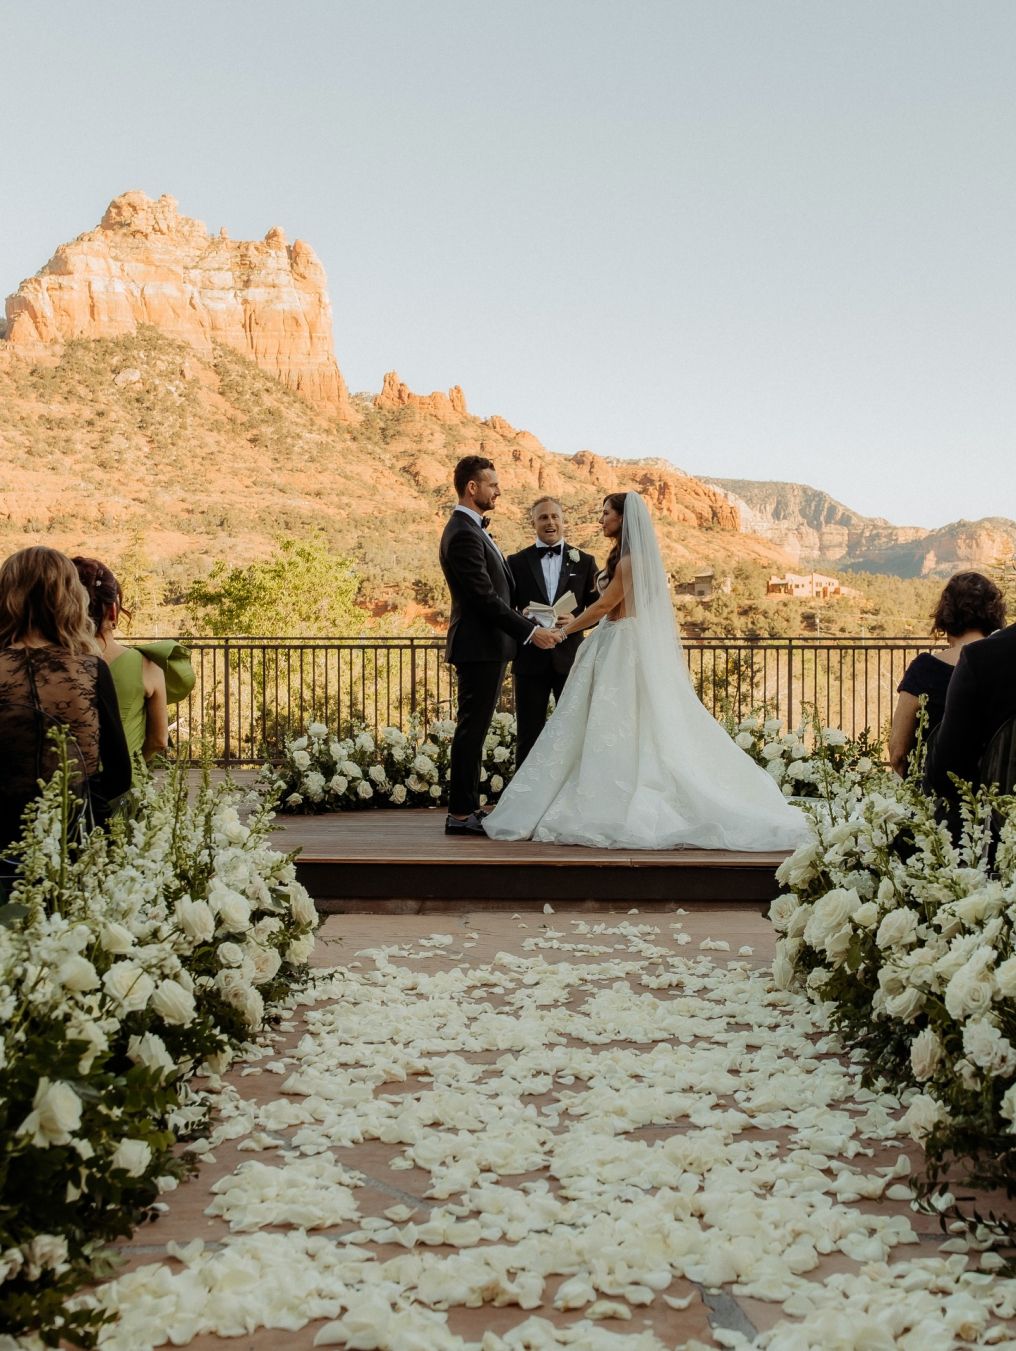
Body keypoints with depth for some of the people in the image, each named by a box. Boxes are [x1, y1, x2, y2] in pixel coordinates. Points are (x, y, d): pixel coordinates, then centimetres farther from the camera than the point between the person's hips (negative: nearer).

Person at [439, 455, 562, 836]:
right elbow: (485, 598, -21)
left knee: (473, 730, 13)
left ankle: (466, 809, 19)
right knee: (472, 730, -6)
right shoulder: (463, 534, -17)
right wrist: (531, 630, -19)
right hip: (479, 647, -10)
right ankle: (461, 814, -1)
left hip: (487, 647, 10)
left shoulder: (471, 529, 17)